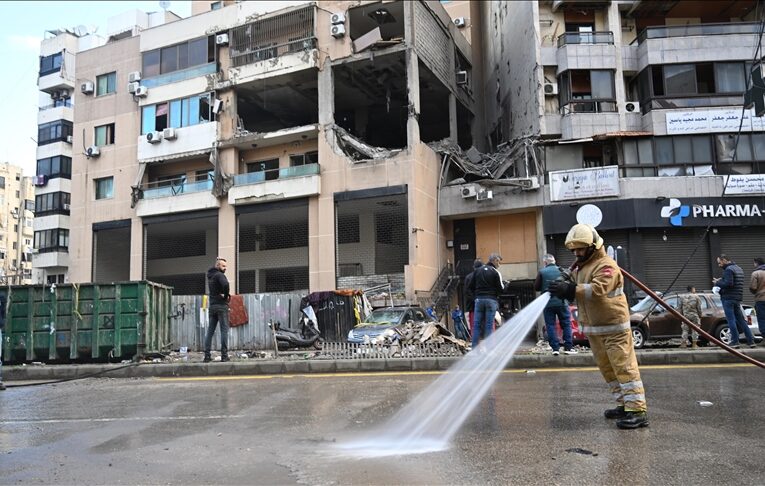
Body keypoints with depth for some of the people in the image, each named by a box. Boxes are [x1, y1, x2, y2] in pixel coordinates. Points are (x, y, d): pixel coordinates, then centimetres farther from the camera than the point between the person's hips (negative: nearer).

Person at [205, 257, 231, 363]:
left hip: (212, 305, 8)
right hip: (221, 305, -8)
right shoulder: (219, 275, -11)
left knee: (210, 331, 7)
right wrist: (226, 296, -15)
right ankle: (224, 355, -5)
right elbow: (225, 284, -28)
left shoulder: (210, 276, 17)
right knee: (224, 330, -4)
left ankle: (207, 355, 7)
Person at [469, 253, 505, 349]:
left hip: (479, 299, 4)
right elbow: (500, 289, -5)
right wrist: (506, 285, 14)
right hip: (491, 300, -4)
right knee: (489, 325, -2)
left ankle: (474, 347, 2)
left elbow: (471, 286, 9)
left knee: (477, 324, 4)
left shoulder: (478, 271, 11)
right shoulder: (496, 272, -3)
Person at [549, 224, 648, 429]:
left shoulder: (606, 265, -14)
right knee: (607, 369, 13)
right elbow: (578, 290, 18)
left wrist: (571, 289, -35)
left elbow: (598, 289, -29)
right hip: (593, 328, 9)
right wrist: (564, 288, -3)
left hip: (614, 327, -9)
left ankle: (637, 410, -7)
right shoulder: (580, 267, 15)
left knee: (624, 367, -9)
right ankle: (624, 404, 23)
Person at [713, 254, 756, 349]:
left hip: (728, 298, -9)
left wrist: (717, 283, -8)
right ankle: (751, 341, 13)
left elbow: (728, 283, -22)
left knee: (731, 320, -6)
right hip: (737, 298, 9)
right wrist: (721, 281, 12)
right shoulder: (738, 268, 19)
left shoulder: (728, 269, -12)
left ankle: (735, 342, -7)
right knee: (741, 320, 13)